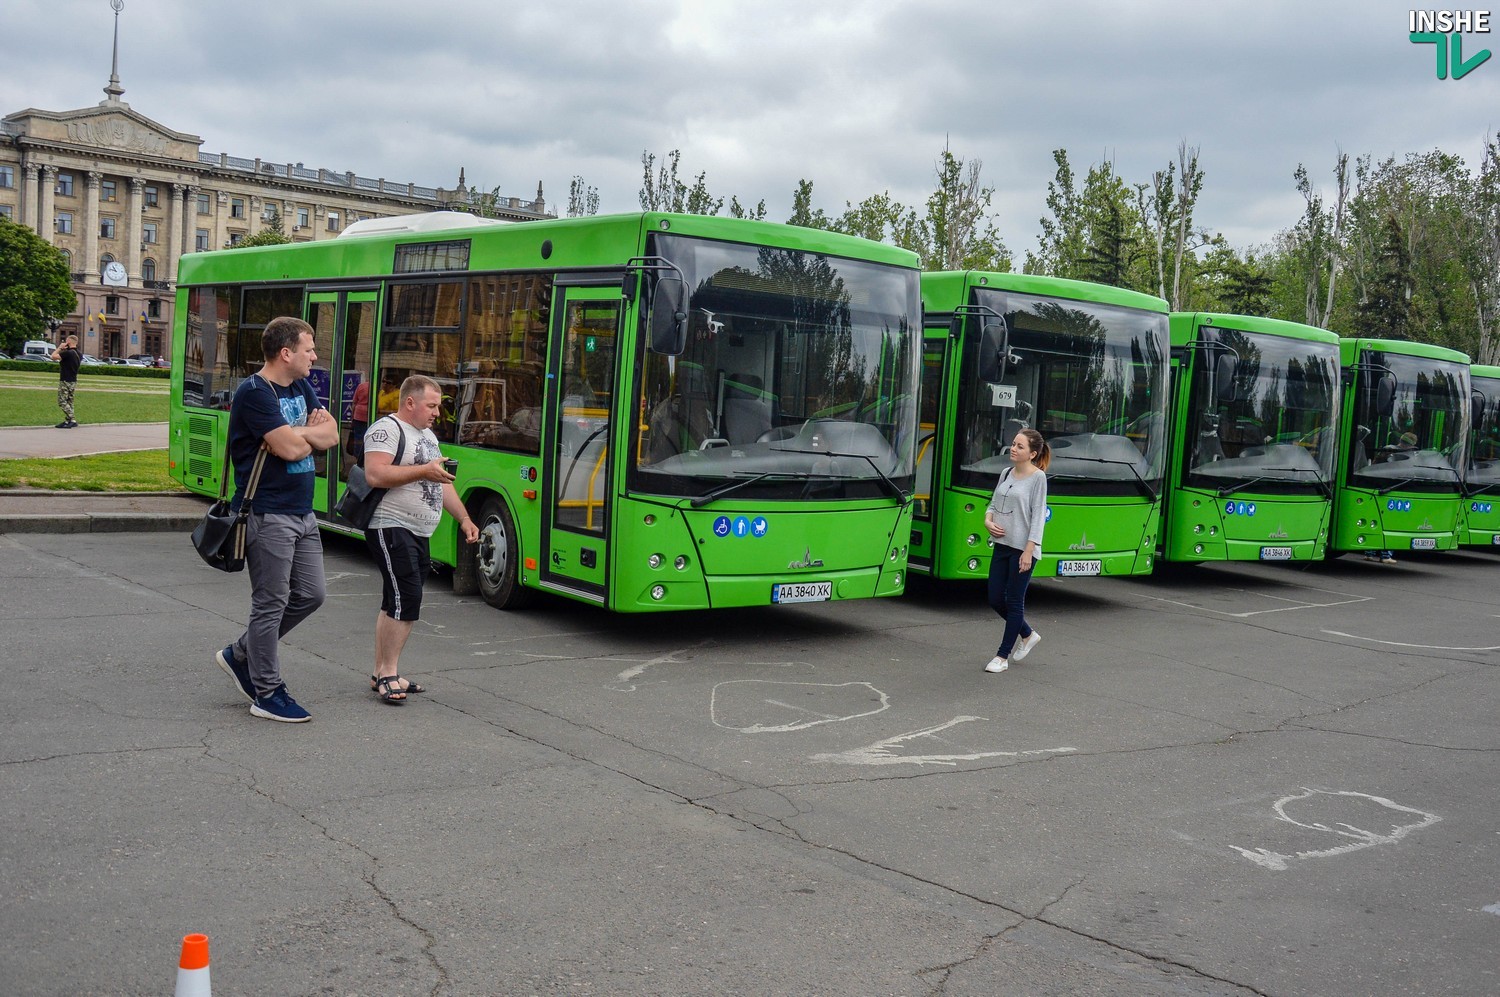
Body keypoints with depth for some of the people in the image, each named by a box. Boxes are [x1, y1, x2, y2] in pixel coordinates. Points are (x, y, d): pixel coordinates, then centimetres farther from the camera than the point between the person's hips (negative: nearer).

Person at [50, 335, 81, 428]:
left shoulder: (68, 353, -20)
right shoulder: (79, 354, 8)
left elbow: (53, 356, -20)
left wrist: (60, 347, -7)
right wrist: (63, 350, 13)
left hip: (65, 381, -9)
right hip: (73, 381, 9)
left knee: (62, 402, -5)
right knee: (69, 401, 15)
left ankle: (72, 421, -12)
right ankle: (67, 420, 16)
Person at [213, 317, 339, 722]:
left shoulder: (301, 388, 13)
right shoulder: (254, 393, -16)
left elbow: (331, 435, 5)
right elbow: (290, 448, -24)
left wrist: (299, 432, -14)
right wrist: (312, 433, -2)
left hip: (303, 513, 9)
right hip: (269, 516, -9)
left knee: (309, 595, 14)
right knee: (271, 604, 0)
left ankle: (241, 655, 29)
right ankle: (267, 693, 11)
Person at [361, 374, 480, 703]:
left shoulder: (428, 435, 19)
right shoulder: (387, 429, -10)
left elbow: (442, 484, 23)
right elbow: (374, 475, -23)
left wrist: (464, 519, 14)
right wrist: (424, 471, -23)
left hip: (418, 534, 10)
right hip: (391, 528, -10)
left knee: (395, 604, 12)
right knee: (407, 600, -14)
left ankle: (381, 673, 19)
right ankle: (388, 673, -6)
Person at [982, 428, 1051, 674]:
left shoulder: (1038, 477, -8)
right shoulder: (1006, 473, 10)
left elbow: (1038, 516, -12)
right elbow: (993, 503, 19)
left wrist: (1029, 551, -16)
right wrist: (988, 521, -3)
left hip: (1022, 549, -7)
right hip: (1002, 545, 7)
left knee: (1014, 601, 1)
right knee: (995, 600, 9)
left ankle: (1003, 656, 10)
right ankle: (1027, 635, 31)